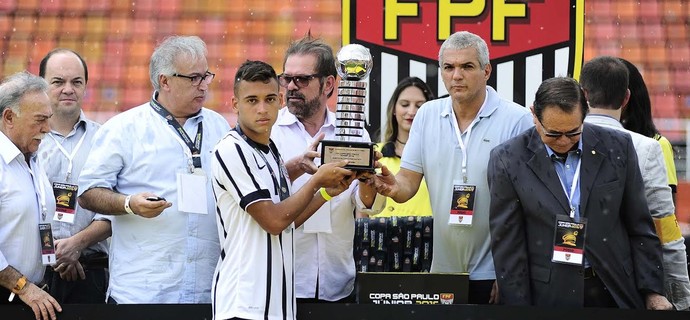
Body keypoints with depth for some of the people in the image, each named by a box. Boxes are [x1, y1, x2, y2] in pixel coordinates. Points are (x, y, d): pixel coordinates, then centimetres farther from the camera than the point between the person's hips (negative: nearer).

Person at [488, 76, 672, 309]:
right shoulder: (508, 160, -6)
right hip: (548, 297, -1)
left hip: (615, 291, 2)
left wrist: (653, 291, 2)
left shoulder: (618, 148, 0)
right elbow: (507, 244, -4)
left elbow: (639, 228, 5)